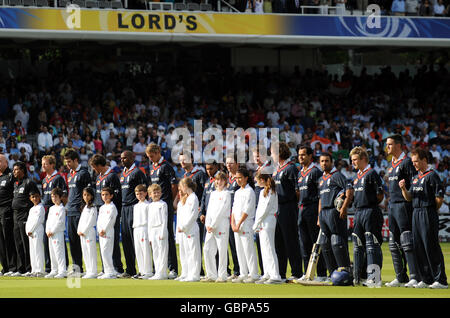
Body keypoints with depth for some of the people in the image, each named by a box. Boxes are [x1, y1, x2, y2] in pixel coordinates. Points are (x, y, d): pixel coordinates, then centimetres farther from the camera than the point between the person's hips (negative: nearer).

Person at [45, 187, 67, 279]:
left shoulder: (61, 208, -7)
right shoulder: (51, 208, 18)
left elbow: (59, 222, -14)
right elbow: (48, 220, 17)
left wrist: (52, 231, -15)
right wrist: (47, 231, 3)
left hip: (58, 233, -8)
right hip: (50, 234, 8)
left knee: (59, 252, -11)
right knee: (52, 253, 10)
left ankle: (62, 271, -12)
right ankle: (54, 271, 16)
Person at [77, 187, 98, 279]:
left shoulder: (93, 208, -7)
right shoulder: (84, 208, 18)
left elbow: (91, 221, -12)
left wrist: (84, 231, -13)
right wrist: (79, 231, 5)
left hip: (89, 232, -8)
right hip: (82, 233, 8)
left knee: (91, 252, -8)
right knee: (85, 253, 8)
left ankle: (93, 272, -8)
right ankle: (89, 271, 12)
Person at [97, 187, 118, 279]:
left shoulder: (112, 207, -6)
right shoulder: (102, 208, 19)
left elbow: (109, 220, -13)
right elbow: (99, 220, 15)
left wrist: (104, 230, -15)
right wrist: (99, 230, 0)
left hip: (108, 232, -8)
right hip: (101, 233, 8)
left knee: (106, 252, -14)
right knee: (103, 252, 7)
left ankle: (111, 273, -13)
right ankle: (107, 272, 11)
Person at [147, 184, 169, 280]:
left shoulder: (162, 204, -3)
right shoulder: (150, 206, 17)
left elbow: (164, 220, -8)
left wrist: (162, 233, -15)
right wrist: (150, 236, 14)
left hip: (160, 230, -7)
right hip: (152, 231, 7)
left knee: (162, 252, -8)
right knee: (155, 253, 8)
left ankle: (162, 273, -10)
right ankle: (157, 273, 11)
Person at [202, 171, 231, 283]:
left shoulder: (226, 194, -3)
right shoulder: (213, 194, 18)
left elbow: (221, 211, -10)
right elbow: (209, 210, 13)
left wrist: (213, 225, -12)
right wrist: (207, 224, 0)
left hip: (222, 225, -7)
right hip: (210, 227, 7)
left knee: (222, 250, -6)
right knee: (207, 249, 2)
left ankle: (222, 276, -3)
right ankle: (211, 275, 7)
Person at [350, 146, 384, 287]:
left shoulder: (371, 173, -9)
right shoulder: (357, 176, 17)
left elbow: (380, 195, -11)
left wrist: (370, 204, -3)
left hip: (370, 213, -9)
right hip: (358, 212, 9)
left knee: (372, 246, -11)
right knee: (358, 246, 12)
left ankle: (374, 278, -13)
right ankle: (358, 277, 18)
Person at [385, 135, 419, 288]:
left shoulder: (407, 162, -8)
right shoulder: (391, 164, 19)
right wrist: (390, 203, 19)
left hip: (403, 205, -9)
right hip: (392, 206, 9)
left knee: (407, 243, -12)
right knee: (394, 245, 10)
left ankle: (414, 277, -14)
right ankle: (400, 278, 15)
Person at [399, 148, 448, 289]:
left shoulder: (432, 176, -9)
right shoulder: (415, 178, 17)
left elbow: (439, 198, -12)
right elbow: (409, 197, 18)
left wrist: (430, 211, -2)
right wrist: (403, 188, 0)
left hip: (428, 214, -9)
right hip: (416, 214, 9)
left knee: (431, 247, -9)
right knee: (419, 247, 8)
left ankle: (441, 280, -7)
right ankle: (426, 279, 14)